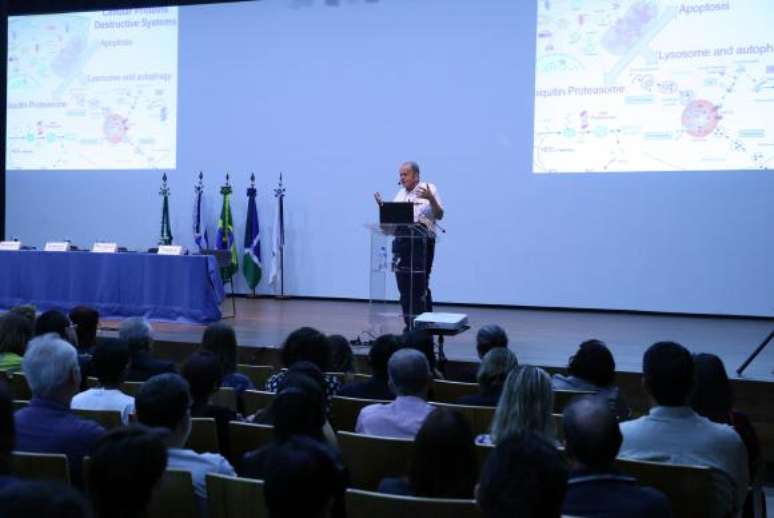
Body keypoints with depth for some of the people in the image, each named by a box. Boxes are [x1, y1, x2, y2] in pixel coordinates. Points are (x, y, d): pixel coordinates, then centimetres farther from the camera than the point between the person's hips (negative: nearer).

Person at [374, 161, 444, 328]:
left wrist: (431, 199, -21)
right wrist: (381, 205, 2)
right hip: (401, 242, 6)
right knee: (404, 287, 6)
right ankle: (410, 326, 15)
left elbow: (439, 215, -6)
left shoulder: (429, 189, 0)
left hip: (422, 242, -6)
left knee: (420, 287, -7)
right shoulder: (401, 193, 18)